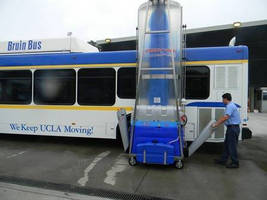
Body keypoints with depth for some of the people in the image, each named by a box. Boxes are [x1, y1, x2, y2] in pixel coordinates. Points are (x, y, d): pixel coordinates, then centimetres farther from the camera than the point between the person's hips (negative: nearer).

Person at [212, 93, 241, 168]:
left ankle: (235, 163, 8)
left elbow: (226, 117, -28)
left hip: (233, 128, -11)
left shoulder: (230, 106, -17)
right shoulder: (230, 105, 17)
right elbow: (224, 117, 21)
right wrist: (217, 122, 17)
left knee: (232, 146, -2)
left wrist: (216, 124, -23)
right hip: (231, 128, 11)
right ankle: (223, 160, 24)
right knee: (226, 144, 15)